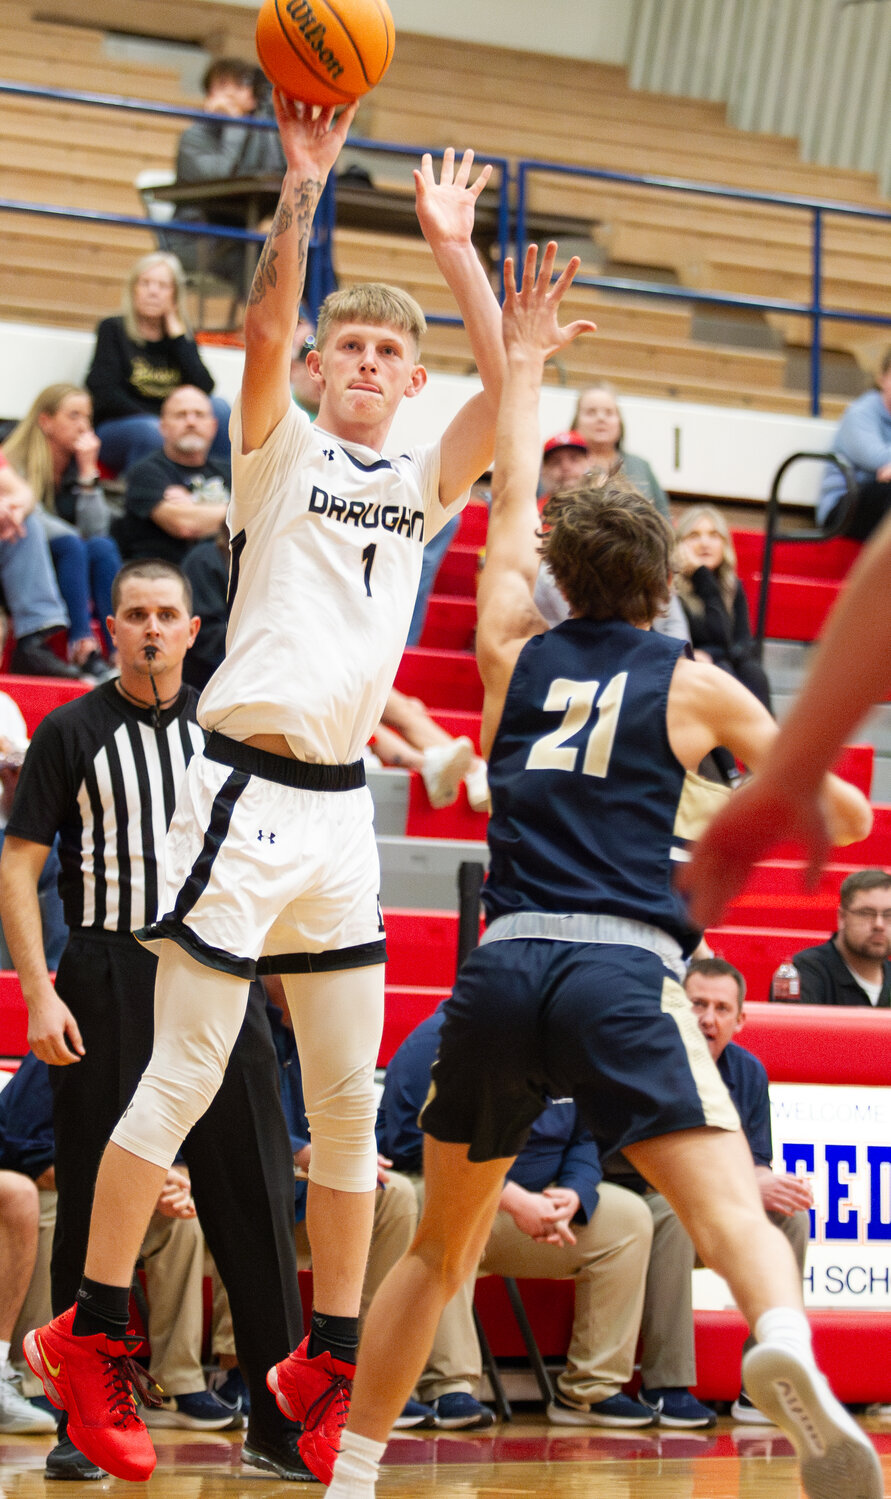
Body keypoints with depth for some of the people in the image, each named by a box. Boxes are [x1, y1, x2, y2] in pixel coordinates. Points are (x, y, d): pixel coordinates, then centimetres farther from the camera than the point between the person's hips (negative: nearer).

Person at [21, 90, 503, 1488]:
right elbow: (263, 332, -15)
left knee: (350, 1096, 6)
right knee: (185, 1074, -6)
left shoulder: (422, 482, 14)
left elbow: (508, 387, 0)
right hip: (248, 787, -5)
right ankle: (88, 1337, 2)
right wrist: (305, 180, -21)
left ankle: (327, 1367, 14)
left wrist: (454, 246, -2)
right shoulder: (280, 449, 3)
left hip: (342, 807, 6)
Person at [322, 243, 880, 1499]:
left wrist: (525, 366, 44)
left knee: (440, 1249, 19)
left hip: (502, 970, 3)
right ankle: (784, 1351, -49)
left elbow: (512, 503, 33)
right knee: (731, 1211, -17)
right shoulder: (691, 684, 11)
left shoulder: (515, 655, 16)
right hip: (623, 972, -3)